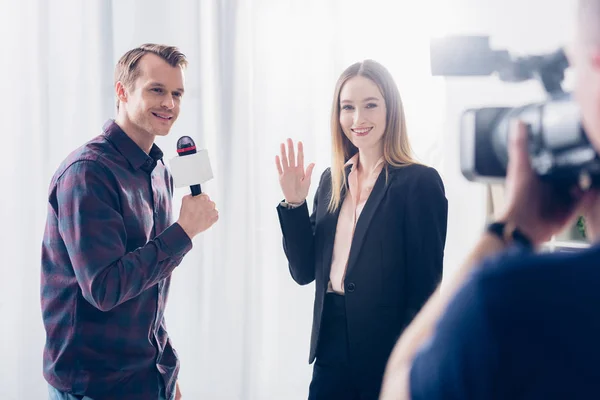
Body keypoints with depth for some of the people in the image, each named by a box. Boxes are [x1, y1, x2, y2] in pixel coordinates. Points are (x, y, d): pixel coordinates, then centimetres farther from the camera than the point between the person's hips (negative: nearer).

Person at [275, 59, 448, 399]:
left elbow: (426, 288, -11)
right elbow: (305, 271, 8)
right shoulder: (332, 180, 7)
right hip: (331, 353, 5)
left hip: (388, 358, -5)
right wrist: (294, 202, -3)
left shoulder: (420, 182, -11)